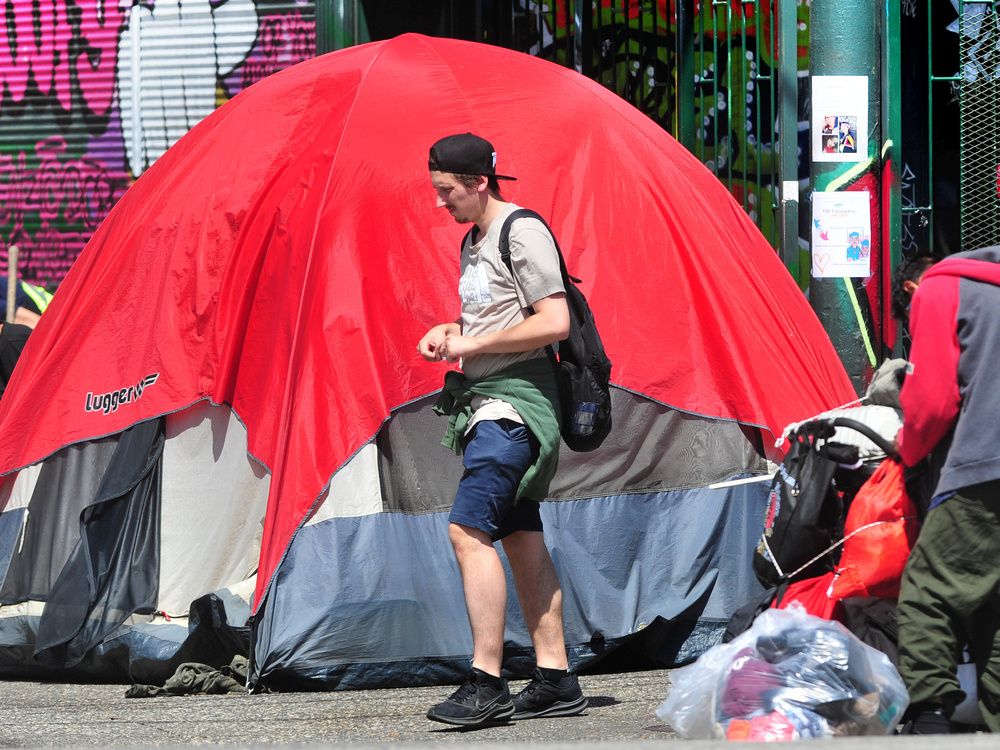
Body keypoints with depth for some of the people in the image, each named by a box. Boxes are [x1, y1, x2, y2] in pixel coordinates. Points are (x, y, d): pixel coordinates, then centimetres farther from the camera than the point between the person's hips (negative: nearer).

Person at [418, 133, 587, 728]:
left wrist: (473, 345, -16)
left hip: (515, 403, -11)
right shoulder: (474, 242, 18)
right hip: (488, 405, 11)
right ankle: (556, 681, 14)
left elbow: (555, 322, -19)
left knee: (469, 529, -18)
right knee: (522, 539, 10)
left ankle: (487, 684, -20)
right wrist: (451, 333, 10)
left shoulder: (523, 232, -12)